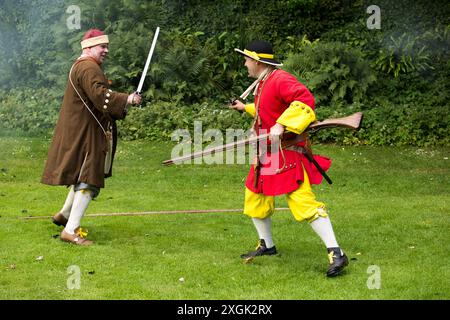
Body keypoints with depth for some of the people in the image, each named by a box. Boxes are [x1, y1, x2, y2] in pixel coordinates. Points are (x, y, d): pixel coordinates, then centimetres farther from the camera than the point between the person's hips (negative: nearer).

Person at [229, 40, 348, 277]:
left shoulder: (280, 79, -17)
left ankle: (336, 254, -15)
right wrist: (246, 108, 36)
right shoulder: (262, 83, 14)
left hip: (286, 153, -10)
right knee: (254, 199, 18)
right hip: (266, 155, 10)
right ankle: (267, 246, 36)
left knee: (303, 202, -17)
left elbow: (305, 99, -31)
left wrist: (282, 125, -35)